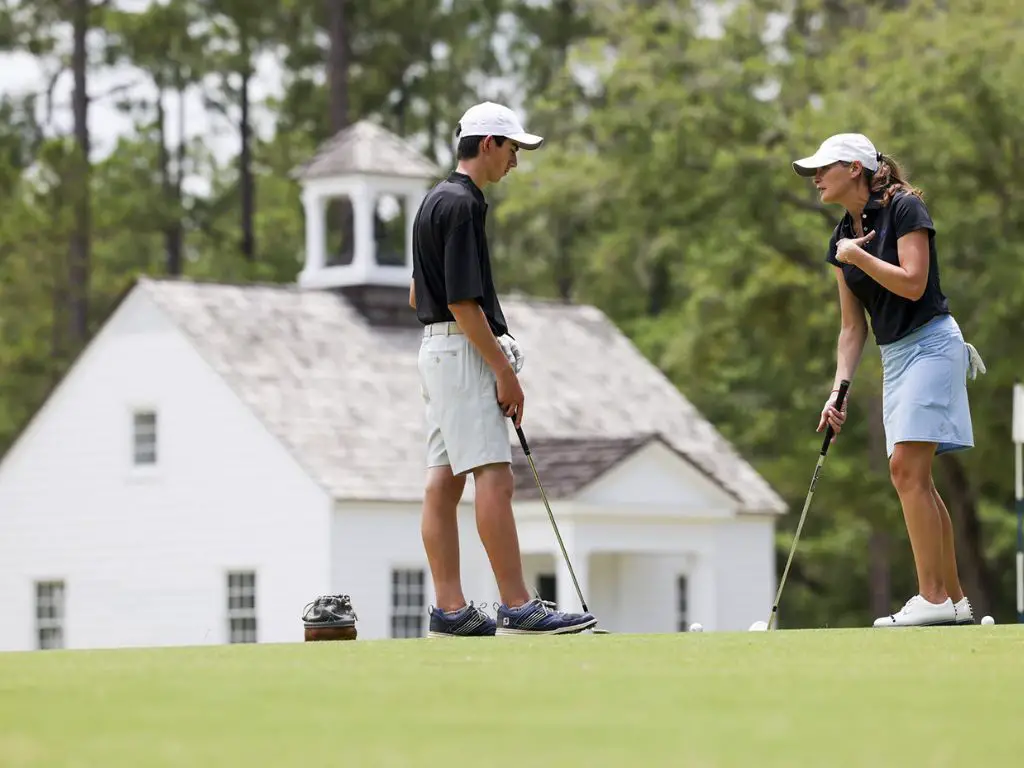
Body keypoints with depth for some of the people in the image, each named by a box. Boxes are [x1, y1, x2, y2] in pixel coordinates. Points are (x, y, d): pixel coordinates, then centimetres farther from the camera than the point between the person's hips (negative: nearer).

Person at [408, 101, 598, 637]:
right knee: (494, 478, -13)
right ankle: (517, 608, -16)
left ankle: (449, 610, 4)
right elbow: (462, 301, -20)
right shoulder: (461, 205, -15)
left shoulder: (438, 200, 17)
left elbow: (418, 295, 22)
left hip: (437, 348, 11)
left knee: (445, 482, 6)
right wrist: (504, 370, -17)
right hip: (463, 350, -11)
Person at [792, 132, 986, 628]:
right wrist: (839, 389, 3)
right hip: (893, 356, 8)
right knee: (915, 478, 4)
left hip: (930, 343, -8)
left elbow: (913, 284, -20)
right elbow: (852, 325, 12)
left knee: (906, 467, -17)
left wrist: (856, 255, -14)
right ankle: (955, 600, 8)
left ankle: (933, 597, -16)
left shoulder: (904, 208, -10)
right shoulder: (842, 238, 11)